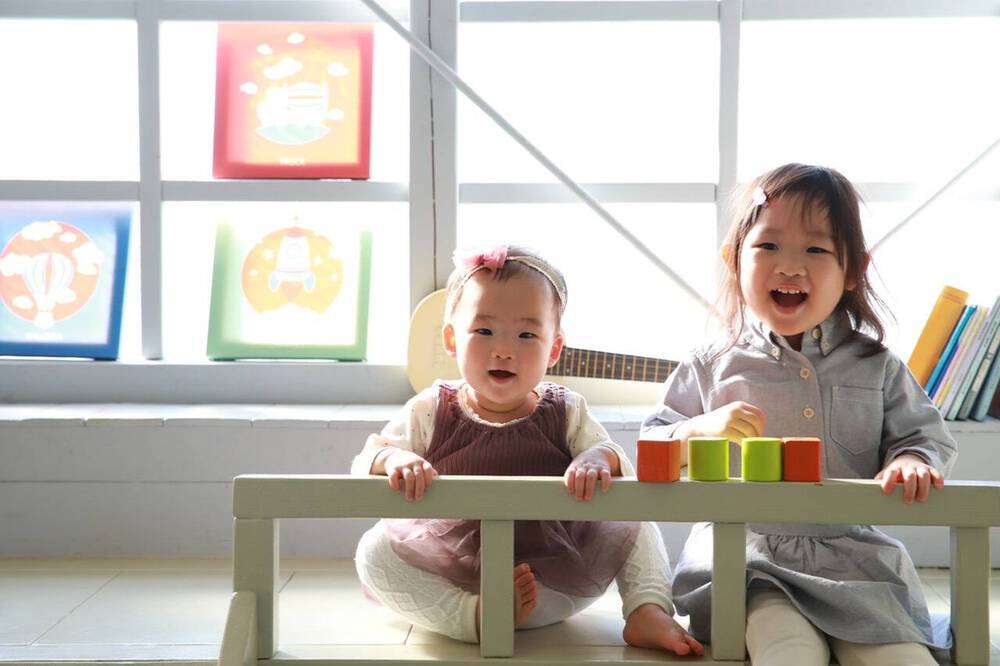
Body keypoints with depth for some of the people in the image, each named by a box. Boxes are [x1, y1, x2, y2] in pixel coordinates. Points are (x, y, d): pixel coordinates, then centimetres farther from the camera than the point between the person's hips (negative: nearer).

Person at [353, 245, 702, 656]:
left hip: (555, 580, 1)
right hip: (453, 571, -1)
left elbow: (616, 457, -4)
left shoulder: (567, 412, 1)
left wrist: (599, 460, -30)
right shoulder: (430, 412, -2)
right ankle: (472, 617, -32)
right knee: (374, 549, -23)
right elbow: (362, 467, -5)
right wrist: (394, 459, -30)